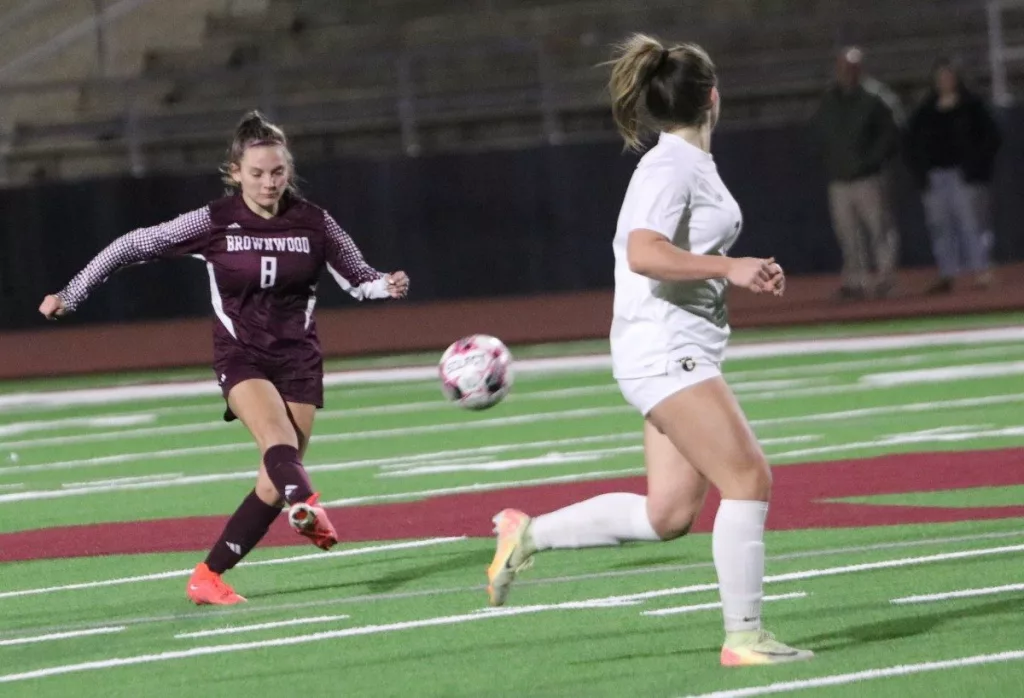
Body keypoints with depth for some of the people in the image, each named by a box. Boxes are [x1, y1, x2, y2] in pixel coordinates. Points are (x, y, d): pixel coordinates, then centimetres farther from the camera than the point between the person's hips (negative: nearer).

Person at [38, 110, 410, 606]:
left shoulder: (313, 223, -3)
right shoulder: (214, 223, -7)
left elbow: (357, 279, 8)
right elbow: (133, 247, 0)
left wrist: (388, 285, -15)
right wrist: (71, 296, 1)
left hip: (298, 360, 3)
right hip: (241, 357, -3)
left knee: (275, 482, -5)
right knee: (280, 440, -32)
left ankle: (208, 577, 6)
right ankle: (306, 507, -61)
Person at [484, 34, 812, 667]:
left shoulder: (693, 164, 16)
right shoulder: (669, 167, -14)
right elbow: (644, 254, -28)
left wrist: (742, 275, 18)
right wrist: (729, 268, -30)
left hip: (681, 352, 10)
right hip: (663, 347, -10)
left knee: (669, 514, 7)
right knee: (749, 478, -12)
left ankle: (528, 535, 18)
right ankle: (744, 637, -9)